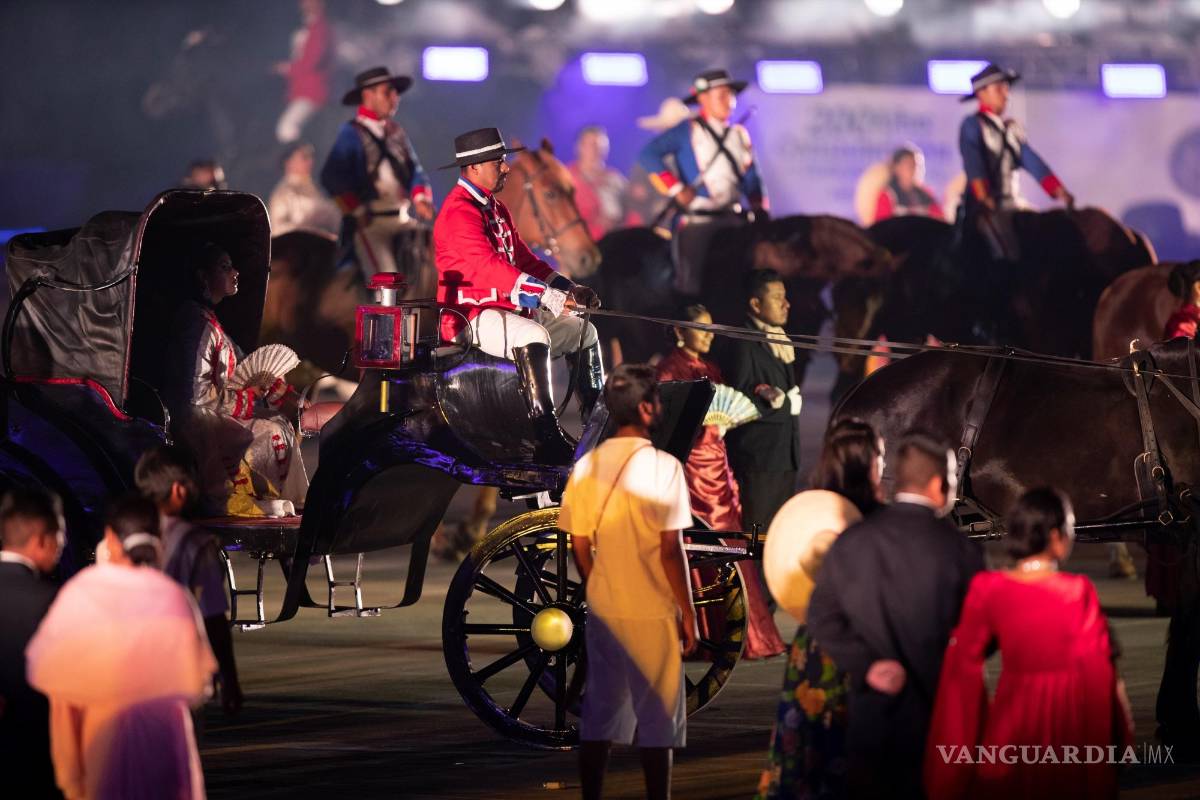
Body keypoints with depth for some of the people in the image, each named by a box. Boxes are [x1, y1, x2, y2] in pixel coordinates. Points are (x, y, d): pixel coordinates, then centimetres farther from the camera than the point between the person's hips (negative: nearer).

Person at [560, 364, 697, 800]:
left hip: (603, 610, 5)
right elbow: (671, 550, -15)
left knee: (598, 715, 10)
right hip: (652, 612, -5)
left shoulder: (586, 466, 1)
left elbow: (579, 546, 6)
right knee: (658, 718, 4)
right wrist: (688, 612, -5)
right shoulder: (663, 467, -14)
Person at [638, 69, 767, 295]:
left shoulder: (739, 135, 14)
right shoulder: (687, 131, -3)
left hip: (732, 218, 6)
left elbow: (751, 181, 18)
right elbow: (648, 154, -13)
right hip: (697, 222, -6)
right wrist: (676, 189, -16)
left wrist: (760, 213, 6)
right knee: (692, 283, -5)